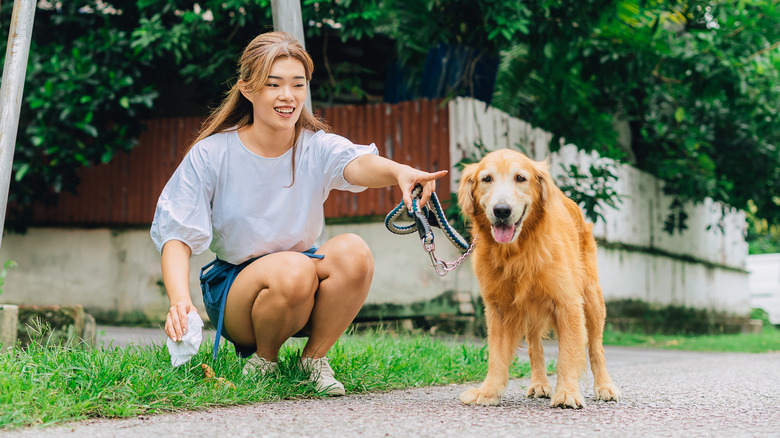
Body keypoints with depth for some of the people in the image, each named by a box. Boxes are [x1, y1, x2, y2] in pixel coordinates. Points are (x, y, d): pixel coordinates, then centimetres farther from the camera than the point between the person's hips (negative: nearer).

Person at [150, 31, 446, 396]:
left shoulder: (317, 147, -8)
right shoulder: (211, 155, -10)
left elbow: (358, 164, -31)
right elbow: (176, 235, -13)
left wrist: (399, 171, -56)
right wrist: (180, 301, -32)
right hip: (234, 290, -2)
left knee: (353, 251, -29)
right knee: (293, 268, -35)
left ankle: (314, 356, -6)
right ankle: (263, 358, -5)